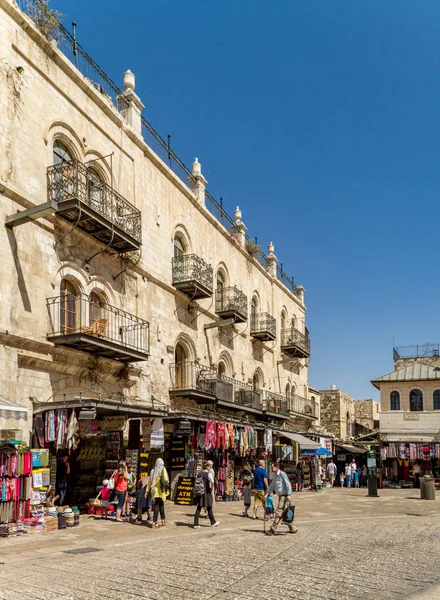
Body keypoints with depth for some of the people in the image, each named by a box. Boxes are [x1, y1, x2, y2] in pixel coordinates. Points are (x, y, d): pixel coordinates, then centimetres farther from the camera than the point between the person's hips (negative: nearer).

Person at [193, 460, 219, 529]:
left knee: (198, 508, 5)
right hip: (206, 492, -5)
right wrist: (211, 489, -10)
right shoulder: (208, 474, -12)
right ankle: (213, 522, 25)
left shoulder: (199, 473, 7)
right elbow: (212, 482, -25)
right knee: (209, 508, 10)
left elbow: (196, 482, 10)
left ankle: (196, 524, 1)